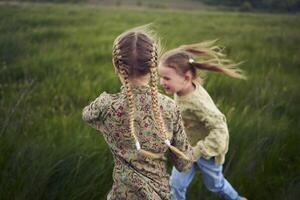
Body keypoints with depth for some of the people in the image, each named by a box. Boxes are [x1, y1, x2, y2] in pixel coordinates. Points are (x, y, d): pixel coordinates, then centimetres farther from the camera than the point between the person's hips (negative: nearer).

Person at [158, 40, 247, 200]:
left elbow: (220, 130, -37)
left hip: (207, 151, -6)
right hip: (188, 148, 6)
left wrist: (197, 152, -35)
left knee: (214, 183, 21)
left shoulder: (197, 102, -38)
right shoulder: (182, 90, -15)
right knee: (176, 184, 10)